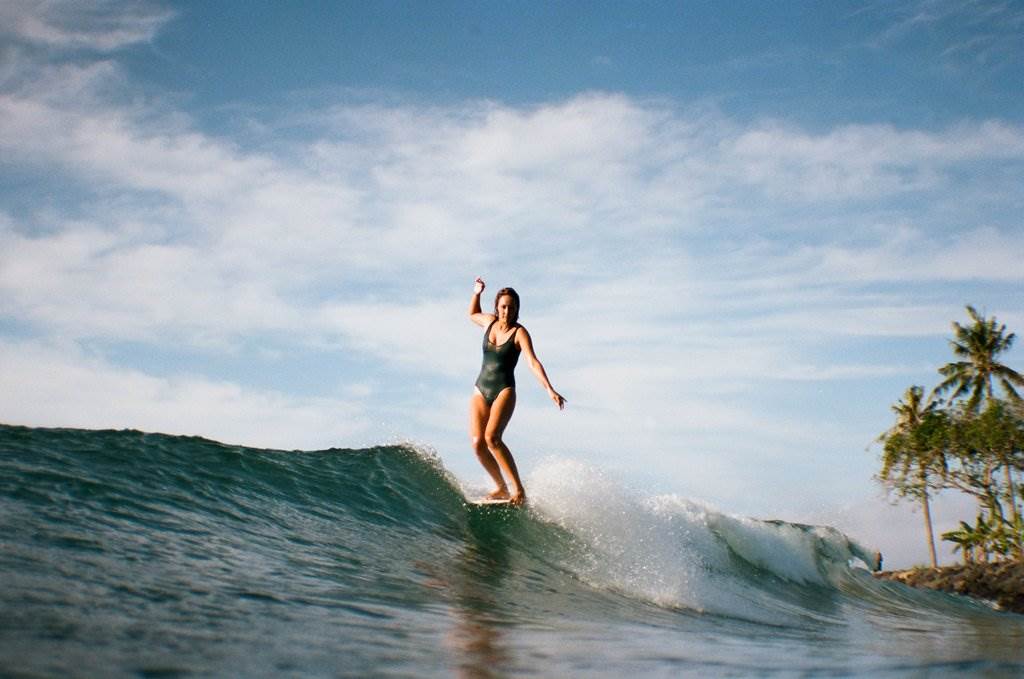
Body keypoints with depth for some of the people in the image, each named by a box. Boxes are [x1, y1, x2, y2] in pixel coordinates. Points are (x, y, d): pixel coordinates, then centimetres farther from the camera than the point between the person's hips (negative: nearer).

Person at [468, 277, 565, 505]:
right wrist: (477, 293, 17)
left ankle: (518, 489, -21)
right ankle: (502, 487, 7)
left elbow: (533, 362, -17)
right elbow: (472, 314, 33)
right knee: (477, 443, -10)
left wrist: (550, 389, -29)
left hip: (504, 390, -5)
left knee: (492, 437, -26)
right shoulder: (489, 322, 8)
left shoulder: (519, 333, -6)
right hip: (481, 390, 5)